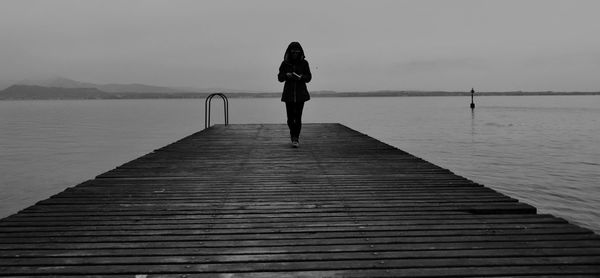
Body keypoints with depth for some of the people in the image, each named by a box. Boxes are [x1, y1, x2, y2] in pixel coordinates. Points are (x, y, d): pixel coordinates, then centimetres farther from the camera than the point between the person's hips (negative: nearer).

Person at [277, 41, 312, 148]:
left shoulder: (304, 63, 0)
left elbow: (309, 77, 1)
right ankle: (293, 133, 28)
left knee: (298, 117, -7)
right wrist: (286, 75, -18)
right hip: (289, 93, 1)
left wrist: (302, 77, -19)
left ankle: (295, 138, 2)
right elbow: (280, 78, 3)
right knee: (290, 117, 0)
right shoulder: (285, 63, 0)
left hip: (301, 93, -1)